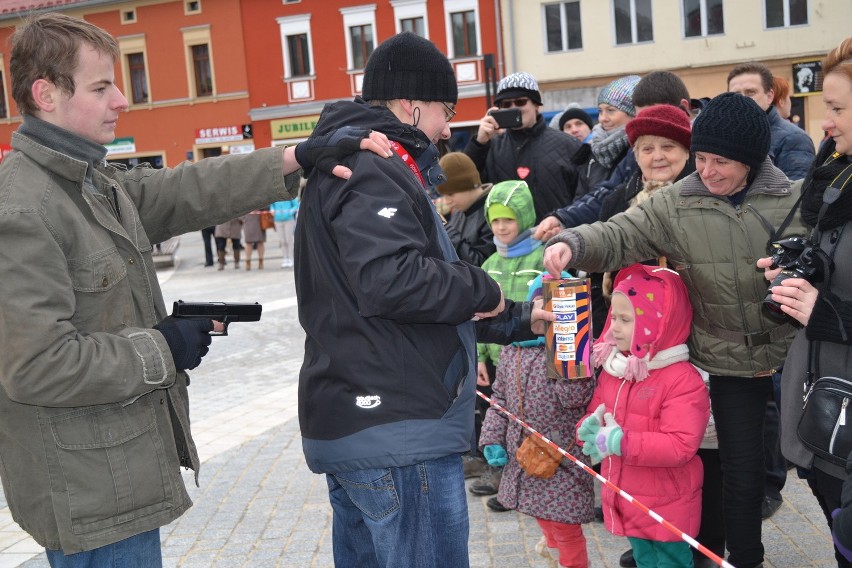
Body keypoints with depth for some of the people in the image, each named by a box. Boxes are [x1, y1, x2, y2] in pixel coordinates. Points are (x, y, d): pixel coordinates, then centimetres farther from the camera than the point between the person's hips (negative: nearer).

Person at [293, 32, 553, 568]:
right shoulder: (371, 168, -13)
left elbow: (424, 302, 24)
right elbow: (392, 280, -28)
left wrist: (517, 320, 22)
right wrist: (482, 289, -11)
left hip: (359, 423, 11)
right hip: (397, 431, -11)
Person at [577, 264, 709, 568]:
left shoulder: (683, 380, -20)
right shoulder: (611, 370, 3)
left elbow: (681, 445, -27)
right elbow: (594, 416, 12)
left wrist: (620, 442, -30)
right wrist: (590, 430, -13)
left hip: (666, 509, -7)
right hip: (628, 502, 7)